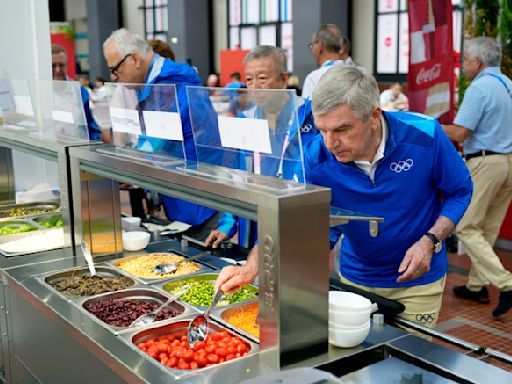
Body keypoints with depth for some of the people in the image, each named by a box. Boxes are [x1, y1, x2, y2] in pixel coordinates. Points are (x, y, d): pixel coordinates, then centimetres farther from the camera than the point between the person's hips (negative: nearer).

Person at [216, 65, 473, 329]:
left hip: (418, 281, -1)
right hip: (355, 278, 2)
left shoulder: (424, 135, -23)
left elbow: (459, 191, -8)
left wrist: (430, 241, -23)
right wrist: (252, 268, -35)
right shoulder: (316, 158, -20)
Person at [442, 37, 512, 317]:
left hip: (485, 163, -9)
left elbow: (459, 133, -18)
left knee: (467, 228, -3)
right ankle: (477, 285, 21)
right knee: (488, 229, 14)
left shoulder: (479, 88, -13)